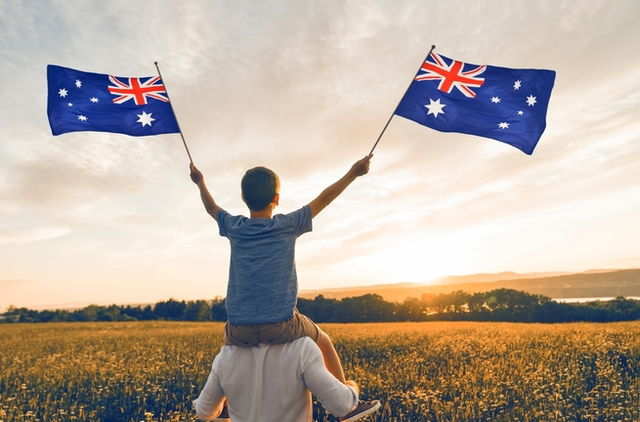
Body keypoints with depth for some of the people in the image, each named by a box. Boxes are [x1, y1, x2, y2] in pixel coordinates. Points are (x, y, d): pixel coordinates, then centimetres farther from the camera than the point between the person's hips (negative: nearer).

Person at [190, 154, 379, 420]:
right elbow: (323, 199, 6)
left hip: (240, 330, 3)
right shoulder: (288, 225, -3)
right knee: (324, 342, 24)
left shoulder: (234, 228, 5)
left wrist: (200, 182, 42)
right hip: (281, 327, -3)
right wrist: (353, 173, 16)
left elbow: (212, 208, 25)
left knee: (229, 345, 38)